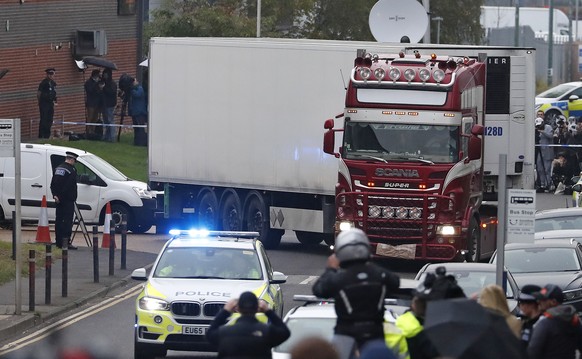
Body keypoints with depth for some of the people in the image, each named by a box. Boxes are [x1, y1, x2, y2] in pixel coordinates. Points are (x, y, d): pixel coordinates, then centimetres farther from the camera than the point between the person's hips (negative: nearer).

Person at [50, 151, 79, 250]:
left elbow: (53, 184, 13)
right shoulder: (71, 170, -12)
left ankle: (58, 242, 12)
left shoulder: (58, 168, 13)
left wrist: (55, 195, 8)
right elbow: (71, 186, -17)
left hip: (59, 199, 8)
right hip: (68, 200, -8)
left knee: (59, 220, 10)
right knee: (67, 221, -8)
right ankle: (66, 241, -14)